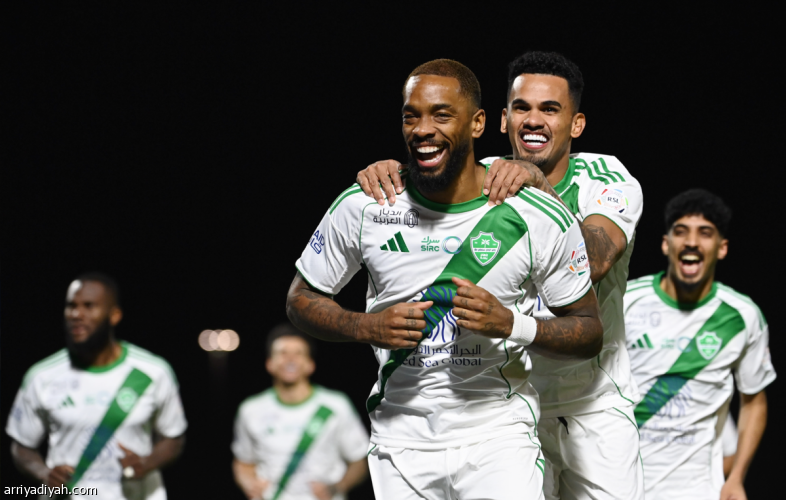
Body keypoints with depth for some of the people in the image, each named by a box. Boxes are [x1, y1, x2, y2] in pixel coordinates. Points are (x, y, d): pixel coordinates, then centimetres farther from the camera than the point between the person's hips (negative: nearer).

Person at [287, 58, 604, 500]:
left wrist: (512, 324, -18)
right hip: (401, 442, 2)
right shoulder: (361, 208, -3)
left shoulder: (544, 221, -7)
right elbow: (302, 299, 9)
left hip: (499, 435, -2)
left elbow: (589, 332, 0)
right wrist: (368, 327, -11)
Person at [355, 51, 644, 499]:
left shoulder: (608, 178, -7)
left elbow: (595, 261, -27)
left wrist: (540, 185, -39)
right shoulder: (484, 179, -3)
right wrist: (387, 171, -36)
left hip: (596, 403, -1)